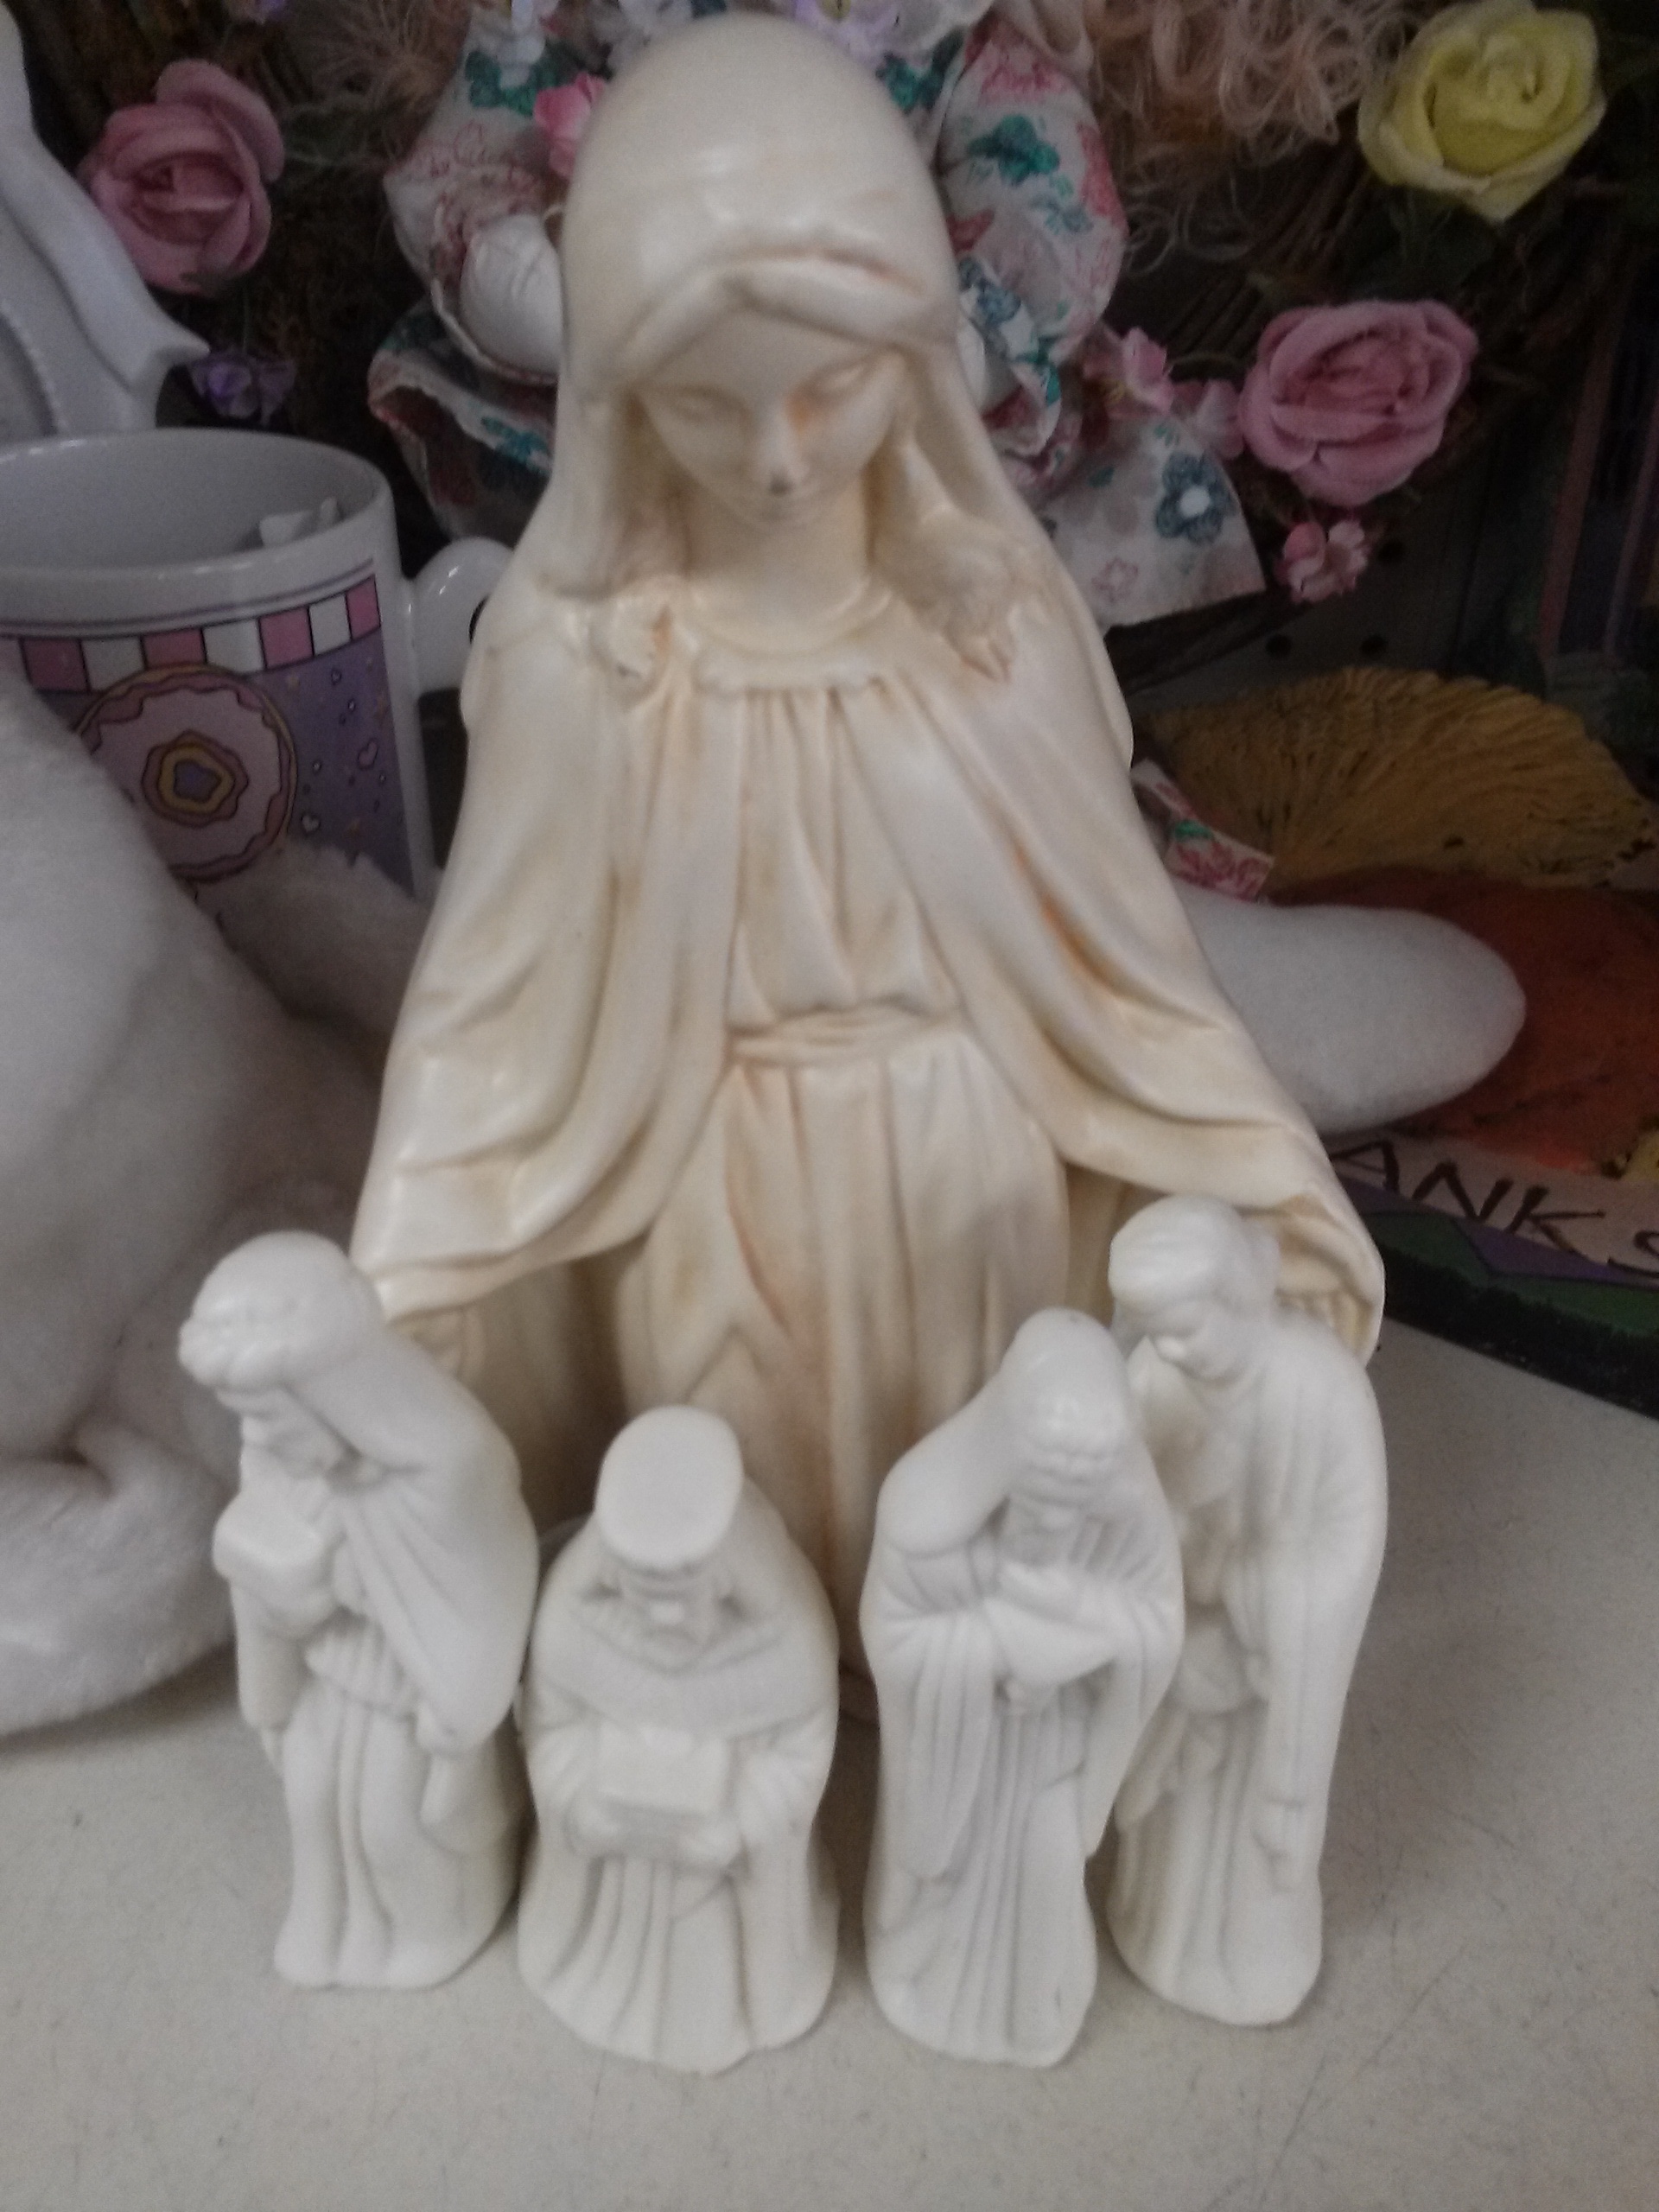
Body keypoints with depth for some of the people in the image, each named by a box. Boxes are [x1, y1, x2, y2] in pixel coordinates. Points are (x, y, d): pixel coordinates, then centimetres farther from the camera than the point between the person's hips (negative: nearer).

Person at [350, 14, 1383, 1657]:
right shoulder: (579, 651, -17)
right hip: (726, 1201, -1)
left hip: (969, 1170, 1)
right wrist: (395, 1307, -12)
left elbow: (1107, 937, -4)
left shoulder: (993, 605, -13)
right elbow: (506, 987, -10)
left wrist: (1263, 1199, -6)